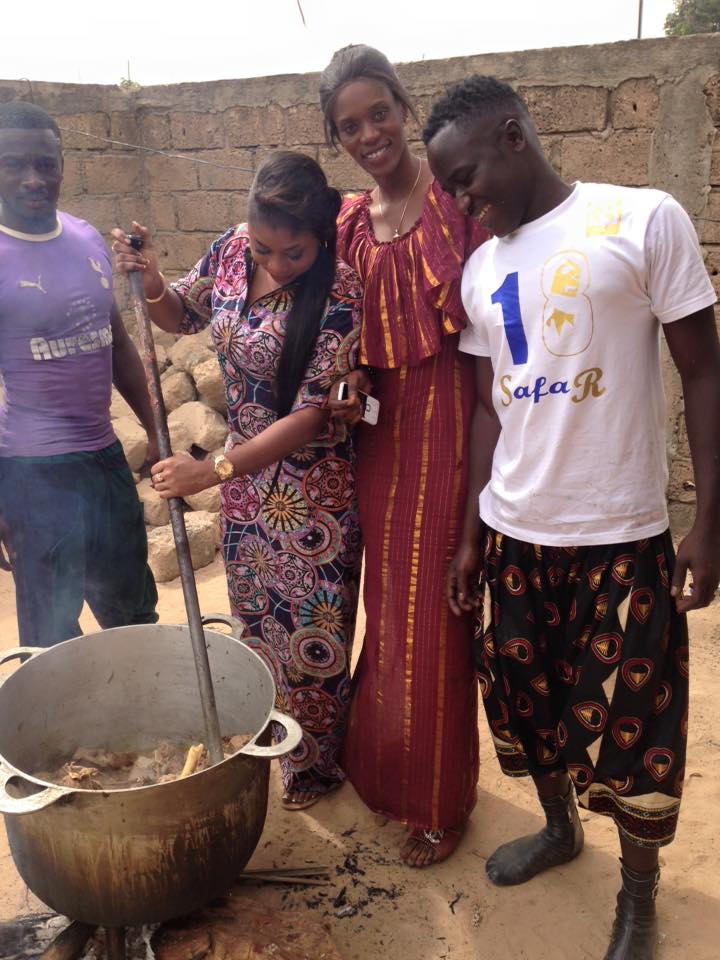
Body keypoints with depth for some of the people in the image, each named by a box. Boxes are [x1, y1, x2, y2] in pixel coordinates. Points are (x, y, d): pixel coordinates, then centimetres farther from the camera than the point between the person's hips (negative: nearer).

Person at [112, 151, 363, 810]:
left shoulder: (341, 295, -25)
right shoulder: (235, 248, -6)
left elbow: (312, 415, -25)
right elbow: (182, 316, 12)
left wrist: (215, 470, -28)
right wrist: (151, 281, -10)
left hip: (311, 480, -6)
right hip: (245, 469, 6)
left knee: (310, 629, 8)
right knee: (254, 610, 20)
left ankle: (315, 763, 32)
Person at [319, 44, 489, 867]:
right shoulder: (349, 224, 10)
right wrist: (352, 384, -6)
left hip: (448, 420, -5)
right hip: (381, 424, 5)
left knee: (432, 616, 3)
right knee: (388, 606, 17)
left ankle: (440, 800, 26)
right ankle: (386, 768, 41)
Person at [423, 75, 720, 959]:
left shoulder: (644, 222, -7)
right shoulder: (480, 272, 7)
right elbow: (490, 409, 11)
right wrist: (470, 537, 11)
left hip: (621, 535, -5)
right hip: (514, 533, 5)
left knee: (629, 722, 7)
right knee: (527, 701, 18)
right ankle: (558, 828, 46)